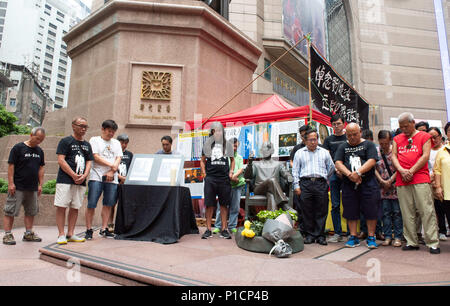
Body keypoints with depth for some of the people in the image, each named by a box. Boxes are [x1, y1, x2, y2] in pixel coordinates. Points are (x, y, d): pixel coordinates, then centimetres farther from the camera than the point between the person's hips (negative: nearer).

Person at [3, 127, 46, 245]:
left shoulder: (39, 151, 10)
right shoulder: (18, 147, -7)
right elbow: (11, 165, -9)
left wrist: (40, 184, 10)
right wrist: (11, 183, -13)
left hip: (33, 188, 6)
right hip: (17, 187, -6)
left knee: (31, 211, 12)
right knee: (10, 211, -1)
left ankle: (28, 233, 22)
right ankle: (7, 235, 8)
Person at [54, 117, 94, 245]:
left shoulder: (87, 145, 17)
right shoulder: (65, 141, 1)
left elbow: (89, 162, 13)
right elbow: (61, 160, -7)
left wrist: (84, 176, -4)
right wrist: (74, 175, -13)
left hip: (81, 182, 5)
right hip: (65, 180, -5)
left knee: (75, 208, 7)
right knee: (61, 207, -4)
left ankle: (70, 234, 14)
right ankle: (61, 235, 4)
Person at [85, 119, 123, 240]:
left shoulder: (116, 143, 18)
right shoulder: (95, 140, 7)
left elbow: (118, 159, 8)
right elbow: (96, 157, -5)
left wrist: (112, 172, -7)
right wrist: (111, 165, -8)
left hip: (112, 179, 4)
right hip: (96, 177, -4)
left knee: (108, 204, 6)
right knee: (91, 205, -4)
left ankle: (104, 229, 15)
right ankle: (89, 230, 7)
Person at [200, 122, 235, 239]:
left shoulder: (228, 144, 10)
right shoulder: (207, 145, 8)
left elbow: (232, 160, 17)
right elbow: (202, 160, 11)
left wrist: (231, 172, 4)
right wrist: (204, 174, 1)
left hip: (224, 178, 1)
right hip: (210, 178, -1)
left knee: (224, 204, 5)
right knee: (209, 204, 1)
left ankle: (224, 229, 13)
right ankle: (208, 230, 9)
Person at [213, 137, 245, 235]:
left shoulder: (239, 157, 19)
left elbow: (241, 169, 7)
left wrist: (234, 175, -11)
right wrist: (231, 177, -10)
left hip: (237, 185, 3)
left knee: (235, 207, 4)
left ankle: (232, 227, 13)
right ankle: (218, 226, 5)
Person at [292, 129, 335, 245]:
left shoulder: (324, 152, 15)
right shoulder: (299, 153, 13)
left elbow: (331, 168, 20)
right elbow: (295, 170, 9)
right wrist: (296, 185, 1)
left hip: (321, 184, 1)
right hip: (305, 184, 0)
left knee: (321, 211, 0)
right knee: (307, 211, 0)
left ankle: (320, 235, 10)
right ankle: (310, 235, 10)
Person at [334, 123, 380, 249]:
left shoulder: (369, 144, 7)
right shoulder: (343, 147, 14)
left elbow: (371, 161, -7)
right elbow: (338, 163, 2)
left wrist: (358, 172, -18)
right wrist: (349, 174, -15)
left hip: (368, 183, -2)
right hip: (349, 185, 2)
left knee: (371, 211, 1)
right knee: (351, 212, 6)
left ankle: (371, 238, 14)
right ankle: (353, 237, 17)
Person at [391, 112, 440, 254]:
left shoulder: (424, 136, 8)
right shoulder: (397, 139, 18)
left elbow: (425, 156, -2)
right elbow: (393, 156, 10)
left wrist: (411, 171, -9)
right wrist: (402, 171, -7)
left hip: (420, 179, -3)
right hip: (401, 181, 3)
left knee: (427, 211, -5)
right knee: (407, 213, 4)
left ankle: (433, 243, 3)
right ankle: (412, 242, 12)